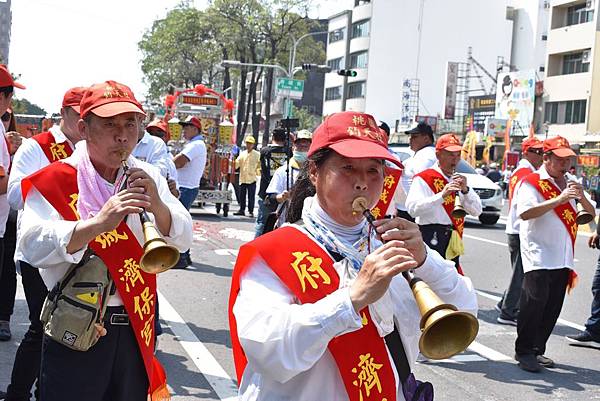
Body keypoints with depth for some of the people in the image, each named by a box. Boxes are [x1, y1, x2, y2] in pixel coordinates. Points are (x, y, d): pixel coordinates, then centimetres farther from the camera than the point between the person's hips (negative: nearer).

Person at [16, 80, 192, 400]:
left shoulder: (147, 178, 6)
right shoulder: (56, 180, -8)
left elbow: (182, 240, 3)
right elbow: (32, 245, -22)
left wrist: (157, 206, -17)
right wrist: (99, 223, -32)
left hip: (135, 324, 5)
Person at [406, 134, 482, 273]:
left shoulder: (458, 180, 17)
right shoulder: (423, 178, -5)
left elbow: (476, 211, 10)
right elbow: (412, 208, -21)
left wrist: (465, 190, -7)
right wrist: (442, 195, -27)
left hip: (452, 242, 7)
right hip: (431, 239, -7)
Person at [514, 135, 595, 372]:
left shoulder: (569, 184, 17)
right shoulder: (532, 182, -5)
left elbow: (591, 213, 15)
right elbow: (524, 213, -22)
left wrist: (581, 196, -5)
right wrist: (558, 200, -26)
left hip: (563, 259, 7)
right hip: (538, 257, -7)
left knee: (552, 308, 8)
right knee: (534, 303, -10)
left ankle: (537, 350, 18)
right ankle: (524, 351, 1)